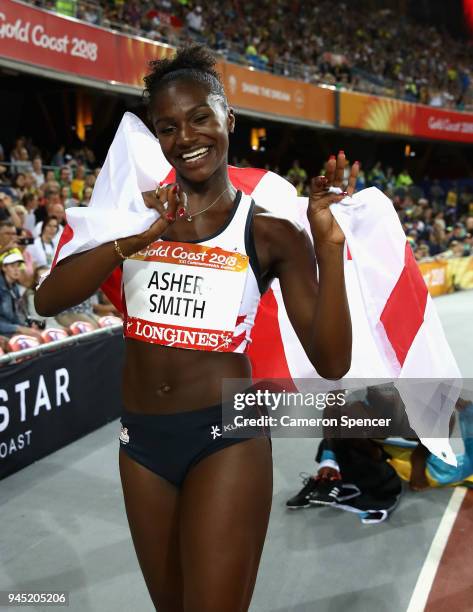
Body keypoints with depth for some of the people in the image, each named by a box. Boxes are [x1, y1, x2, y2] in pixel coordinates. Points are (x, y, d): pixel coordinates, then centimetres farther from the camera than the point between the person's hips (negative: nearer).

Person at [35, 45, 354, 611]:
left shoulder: (271, 234, -5)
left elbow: (330, 362, -10)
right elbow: (47, 300, -7)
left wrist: (330, 247, -22)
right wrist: (134, 240, -20)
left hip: (226, 437, -4)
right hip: (140, 439, 4)